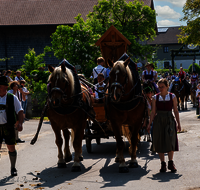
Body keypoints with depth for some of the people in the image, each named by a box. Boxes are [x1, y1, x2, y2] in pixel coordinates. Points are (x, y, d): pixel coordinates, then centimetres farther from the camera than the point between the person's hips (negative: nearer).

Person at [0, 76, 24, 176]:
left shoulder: (12, 98, 1)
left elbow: (20, 111, -1)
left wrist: (20, 123, -15)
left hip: (8, 126, -2)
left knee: (11, 148, 4)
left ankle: (13, 168, 18)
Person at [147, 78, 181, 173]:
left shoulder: (172, 97, 3)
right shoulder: (155, 98, 4)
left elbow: (175, 111, 5)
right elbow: (153, 112, 5)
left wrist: (178, 123, 2)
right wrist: (150, 124, 0)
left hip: (169, 120, -1)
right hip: (158, 121, 1)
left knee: (170, 141, -7)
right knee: (159, 142, 1)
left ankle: (171, 163, 8)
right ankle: (163, 164, 11)